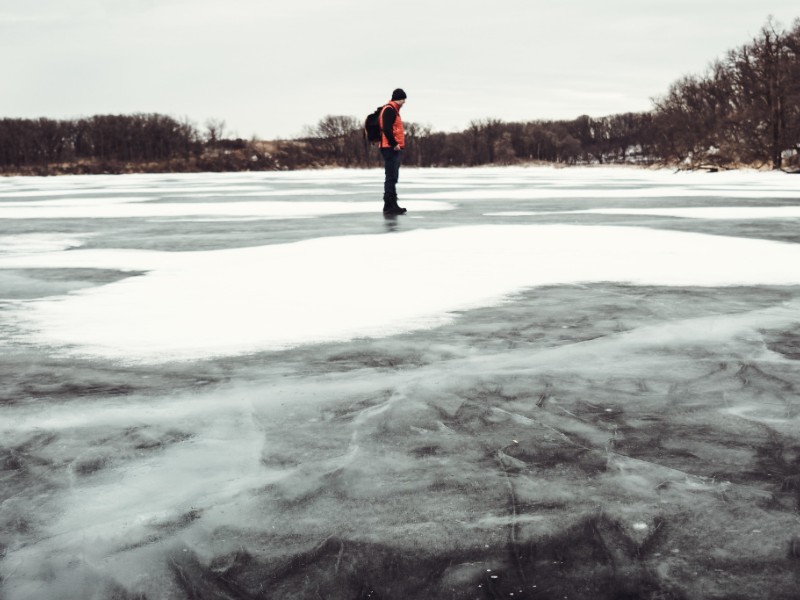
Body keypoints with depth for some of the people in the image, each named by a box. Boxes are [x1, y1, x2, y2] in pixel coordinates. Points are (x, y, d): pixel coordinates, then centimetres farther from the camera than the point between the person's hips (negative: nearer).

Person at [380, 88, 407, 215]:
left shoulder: (394, 110, 21)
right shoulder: (389, 110, -11)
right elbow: (386, 129, -21)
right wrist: (394, 144, -21)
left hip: (394, 149, 11)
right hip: (391, 148, -11)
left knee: (393, 177, 12)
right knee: (391, 177, -11)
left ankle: (391, 205, 17)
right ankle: (390, 205, -12)